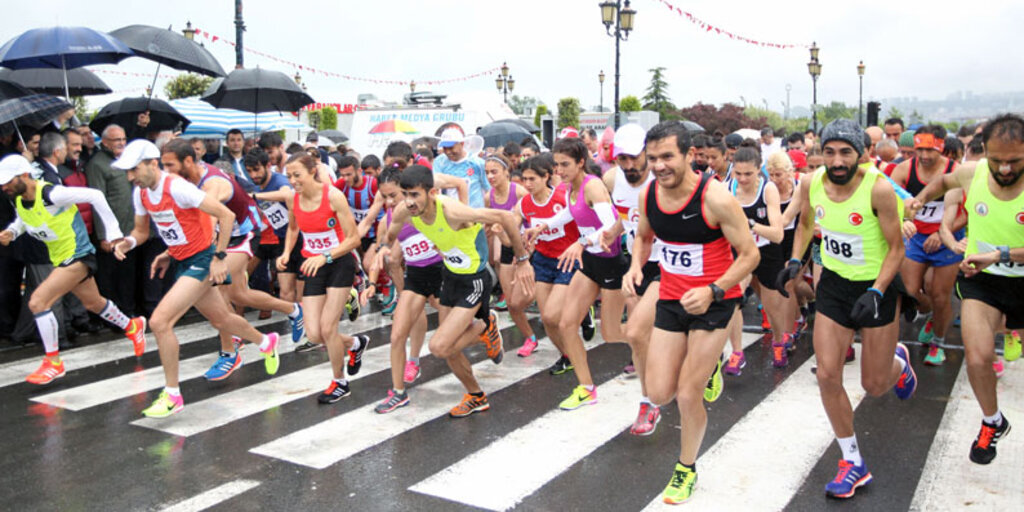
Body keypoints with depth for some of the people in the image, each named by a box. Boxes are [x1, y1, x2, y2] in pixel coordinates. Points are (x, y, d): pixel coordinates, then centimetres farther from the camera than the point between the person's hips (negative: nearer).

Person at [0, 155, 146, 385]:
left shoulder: (51, 194, -25)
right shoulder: (19, 201, 0)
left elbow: (94, 195, -23)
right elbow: (21, 221, 21)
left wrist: (113, 231, -20)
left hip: (78, 256, -9)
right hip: (60, 259, 9)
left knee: (37, 301, -18)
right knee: (93, 304, 23)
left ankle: (53, 361, -5)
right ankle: (132, 326, 48)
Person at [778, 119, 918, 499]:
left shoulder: (879, 189, -23)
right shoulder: (811, 184, -10)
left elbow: (896, 248, -15)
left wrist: (875, 293, -25)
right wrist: (795, 261, 1)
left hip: (878, 285, -3)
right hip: (834, 283, 4)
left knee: (874, 385, 6)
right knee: (827, 376, -4)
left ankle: (898, 362, 45)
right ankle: (853, 463, 13)